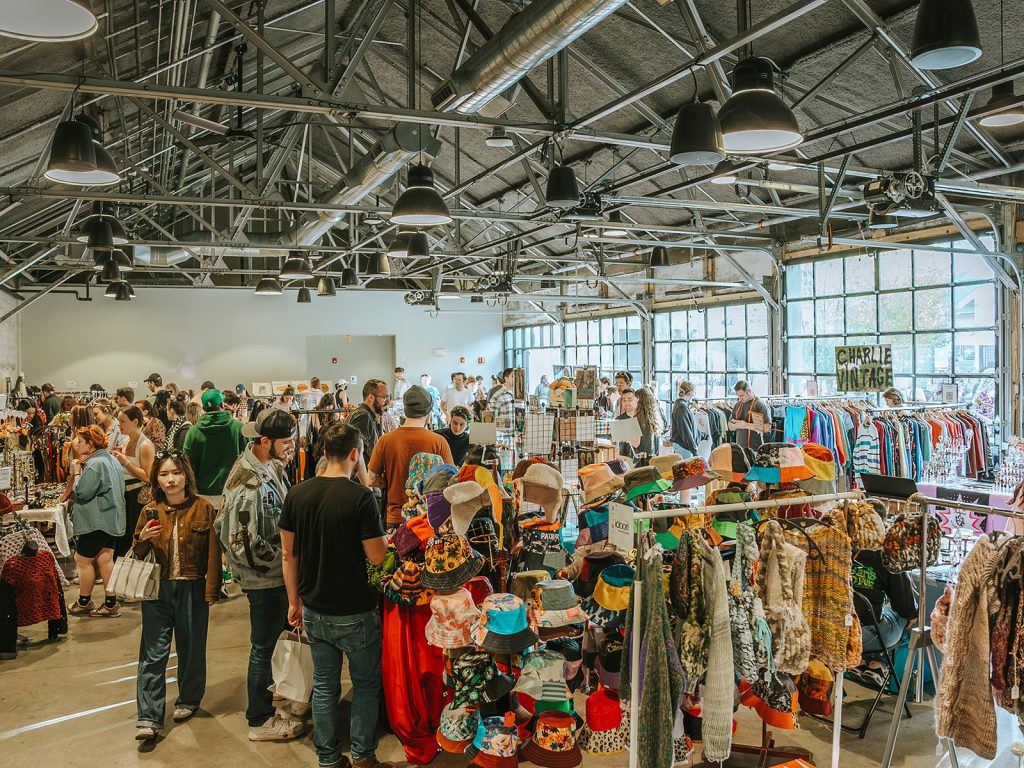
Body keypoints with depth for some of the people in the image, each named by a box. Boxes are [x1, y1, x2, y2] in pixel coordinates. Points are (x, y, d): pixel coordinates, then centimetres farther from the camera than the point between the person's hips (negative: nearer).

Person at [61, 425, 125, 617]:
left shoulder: (95, 464, -19)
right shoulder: (111, 459, 12)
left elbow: (81, 492, -20)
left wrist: (76, 472, -5)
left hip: (97, 521, -9)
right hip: (111, 519, 9)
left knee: (82, 560, 4)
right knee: (105, 560, 10)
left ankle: (84, 603, 16)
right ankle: (110, 604, 11)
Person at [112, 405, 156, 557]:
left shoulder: (145, 445, -16)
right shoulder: (127, 441, 10)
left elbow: (147, 477, -21)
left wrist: (125, 462, -20)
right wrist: (117, 457, 5)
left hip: (138, 495, -8)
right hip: (123, 493, 8)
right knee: (120, 536, 14)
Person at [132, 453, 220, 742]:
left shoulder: (203, 508, -4)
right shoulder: (150, 511, 4)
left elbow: (213, 553, -4)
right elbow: (137, 555, 10)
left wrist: (211, 590, -7)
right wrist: (143, 539, -12)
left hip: (192, 589, -1)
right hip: (158, 589, 2)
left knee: (191, 648, 12)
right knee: (153, 653, 0)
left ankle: (188, 699, 33)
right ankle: (149, 718, 4)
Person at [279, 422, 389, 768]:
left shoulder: (297, 494, -3)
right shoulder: (361, 497, -19)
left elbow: (289, 554, 3)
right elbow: (377, 557, -17)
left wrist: (295, 602, 13)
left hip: (314, 610, 5)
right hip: (355, 613, -4)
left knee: (324, 686, 18)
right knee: (366, 685, 16)